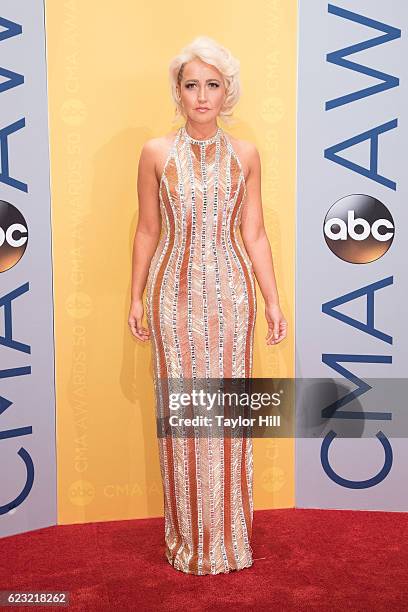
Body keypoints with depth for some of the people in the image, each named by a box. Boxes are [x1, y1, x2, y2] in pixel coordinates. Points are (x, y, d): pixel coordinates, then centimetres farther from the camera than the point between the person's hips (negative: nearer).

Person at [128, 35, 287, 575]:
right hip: (174, 293, -1)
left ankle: (229, 536, 24)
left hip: (231, 294, 1)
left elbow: (254, 235, 5)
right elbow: (147, 231, 5)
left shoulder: (245, 155, 4)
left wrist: (274, 302, 2)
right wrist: (136, 298, 3)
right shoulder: (156, 153, 1)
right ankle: (189, 537, 22)